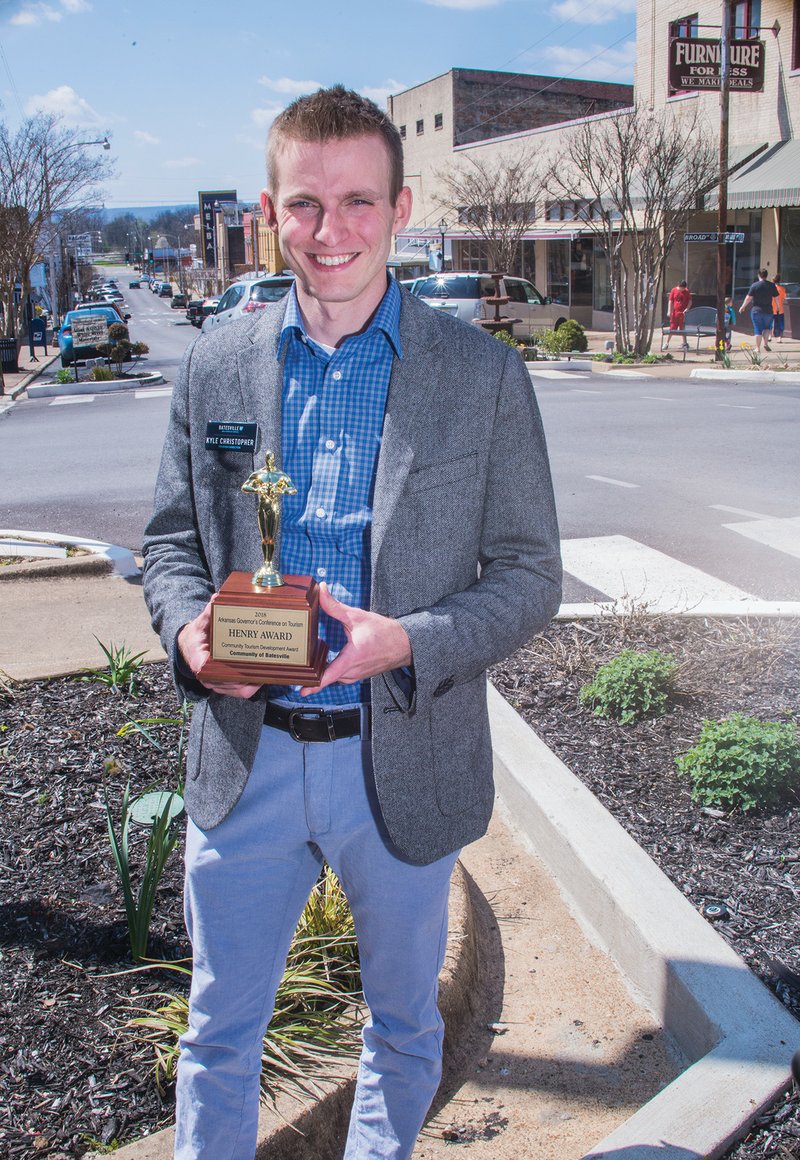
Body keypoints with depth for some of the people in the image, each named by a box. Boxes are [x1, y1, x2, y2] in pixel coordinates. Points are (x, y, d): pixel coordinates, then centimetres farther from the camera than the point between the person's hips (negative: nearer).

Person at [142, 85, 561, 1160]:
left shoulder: (484, 375, -6)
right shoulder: (216, 363, 0)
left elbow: (529, 574, -5)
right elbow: (172, 540, 7)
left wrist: (409, 642, -22)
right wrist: (190, 629, -15)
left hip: (403, 761, -1)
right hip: (244, 756, 1)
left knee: (403, 1021, 21)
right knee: (220, 1028, 17)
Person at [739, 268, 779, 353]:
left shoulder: (755, 285, -5)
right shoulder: (772, 285, -1)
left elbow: (748, 298, -5)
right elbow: (776, 298, 3)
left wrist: (743, 307, 6)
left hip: (756, 310, -1)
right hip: (768, 311, 1)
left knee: (758, 330, 3)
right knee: (767, 327, 19)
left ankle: (758, 348, 2)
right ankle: (766, 343, 0)